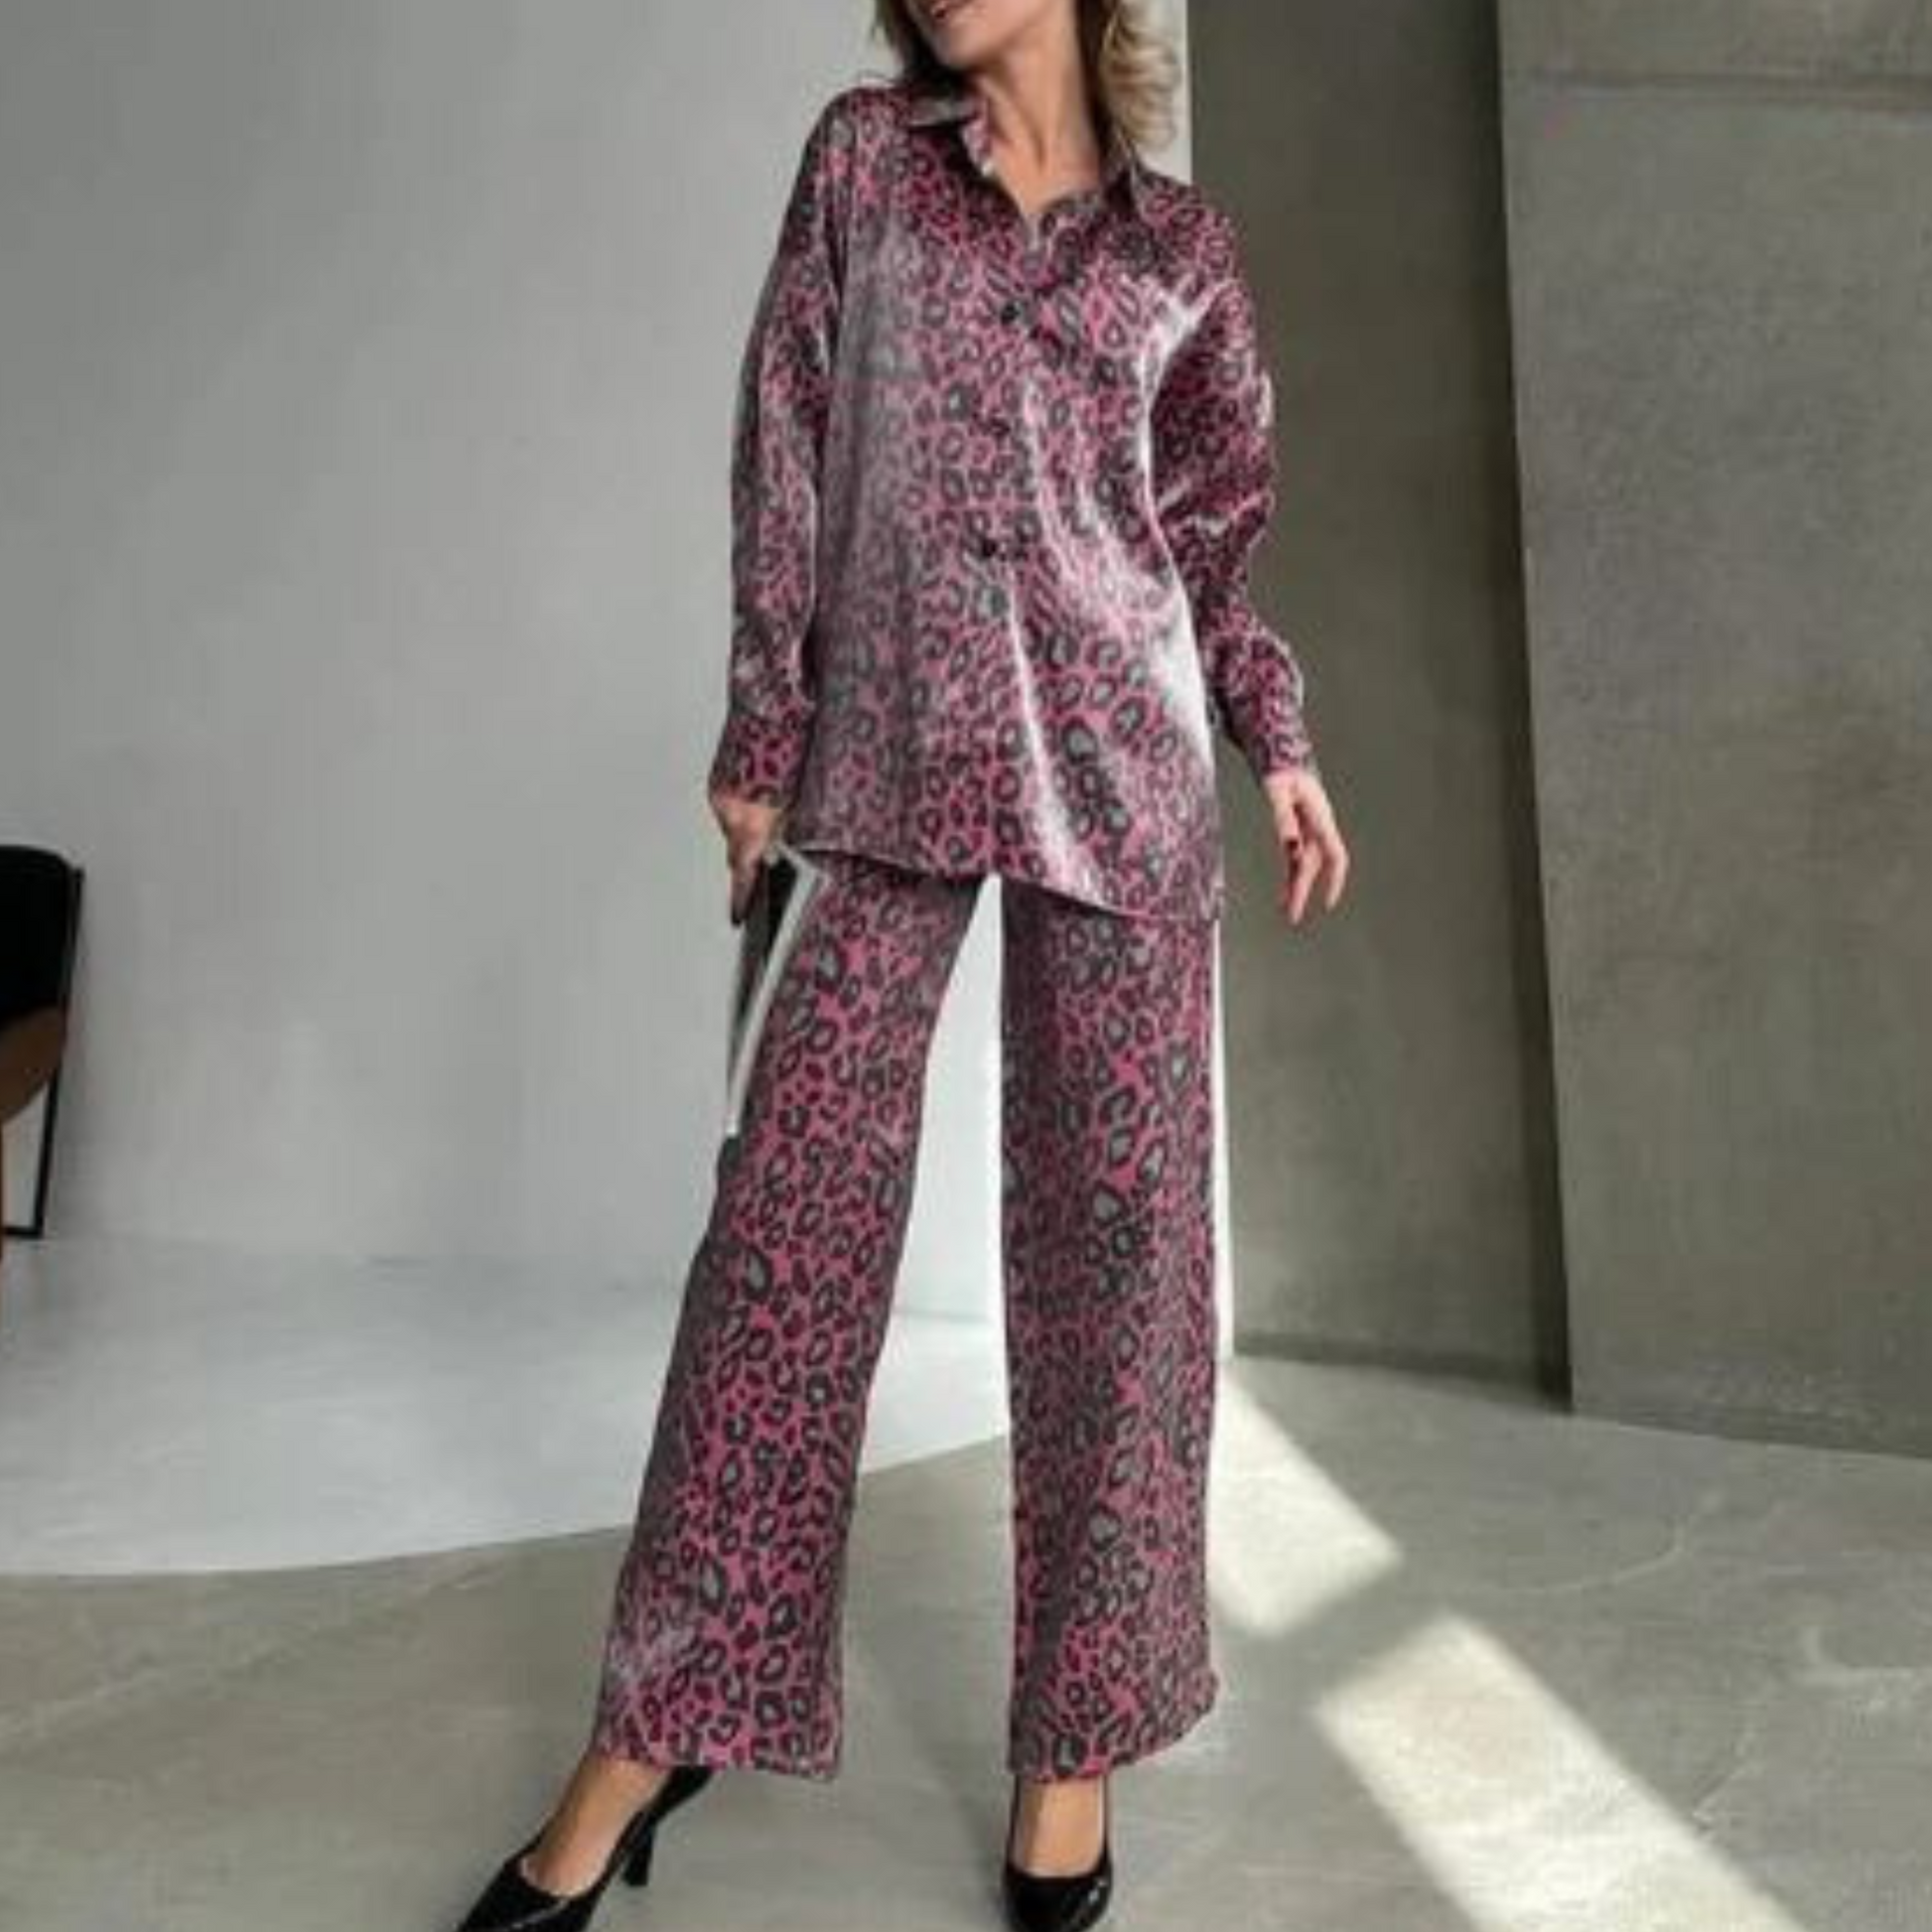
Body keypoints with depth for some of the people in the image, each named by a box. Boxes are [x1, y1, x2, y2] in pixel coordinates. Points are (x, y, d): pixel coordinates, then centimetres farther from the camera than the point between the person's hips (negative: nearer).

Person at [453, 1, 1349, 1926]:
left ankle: (1074, 1733, 9)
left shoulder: (1184, 247, 12)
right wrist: (762, 727, 1)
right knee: (792, 1202, -4)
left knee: (1114, 1225, -2)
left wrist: (1277, 740, 5)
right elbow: (784, 450, 7)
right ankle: (660, 1725, 6)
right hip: (890, 752, 0)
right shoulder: (861, 158, 12)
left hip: (1115, 759, 0)